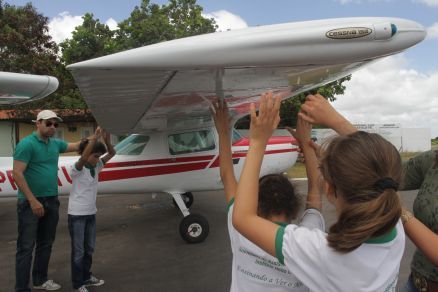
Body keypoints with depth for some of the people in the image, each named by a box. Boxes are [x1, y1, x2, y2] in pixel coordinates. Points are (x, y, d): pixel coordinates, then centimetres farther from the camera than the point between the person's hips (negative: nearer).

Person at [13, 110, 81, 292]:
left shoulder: (55, 144, 8)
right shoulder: (27, 144, -13)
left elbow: (76, 146, 23)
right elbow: (17, 173, -17)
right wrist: (33, 200, -20)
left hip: (51, 201, 7)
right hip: (31, 202, -7)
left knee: (46, 244, 16)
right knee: (26, 246, -1)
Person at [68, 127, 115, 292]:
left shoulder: (97, 167, 4)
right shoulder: (77, 169, -16)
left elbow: (112, 153, 2)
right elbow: (84, 157, -38)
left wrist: (106, 140, -16)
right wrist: (94, 137, -38)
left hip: (91, 213, 7)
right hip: (77, 214, -7)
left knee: (89, 248, 18)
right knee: (78, 250, 3)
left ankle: (86, 277, 34)